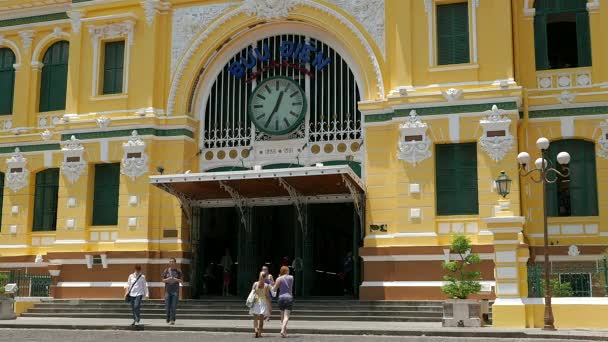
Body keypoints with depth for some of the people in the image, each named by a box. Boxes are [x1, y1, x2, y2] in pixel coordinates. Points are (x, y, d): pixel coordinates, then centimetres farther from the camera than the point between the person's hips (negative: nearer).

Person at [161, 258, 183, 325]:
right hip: (168, 290, 2)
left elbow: (181, 280, 5)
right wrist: (167, 279, -11)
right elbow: (163, 280, 10)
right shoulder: (166, 270, 9)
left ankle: (172, 320, -7)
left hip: (175, 290, -2)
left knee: (174, 306, -8)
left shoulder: (178, 271, 4)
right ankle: (168, 319, 19)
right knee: (167, 306, 2)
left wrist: (176, 279, -13)